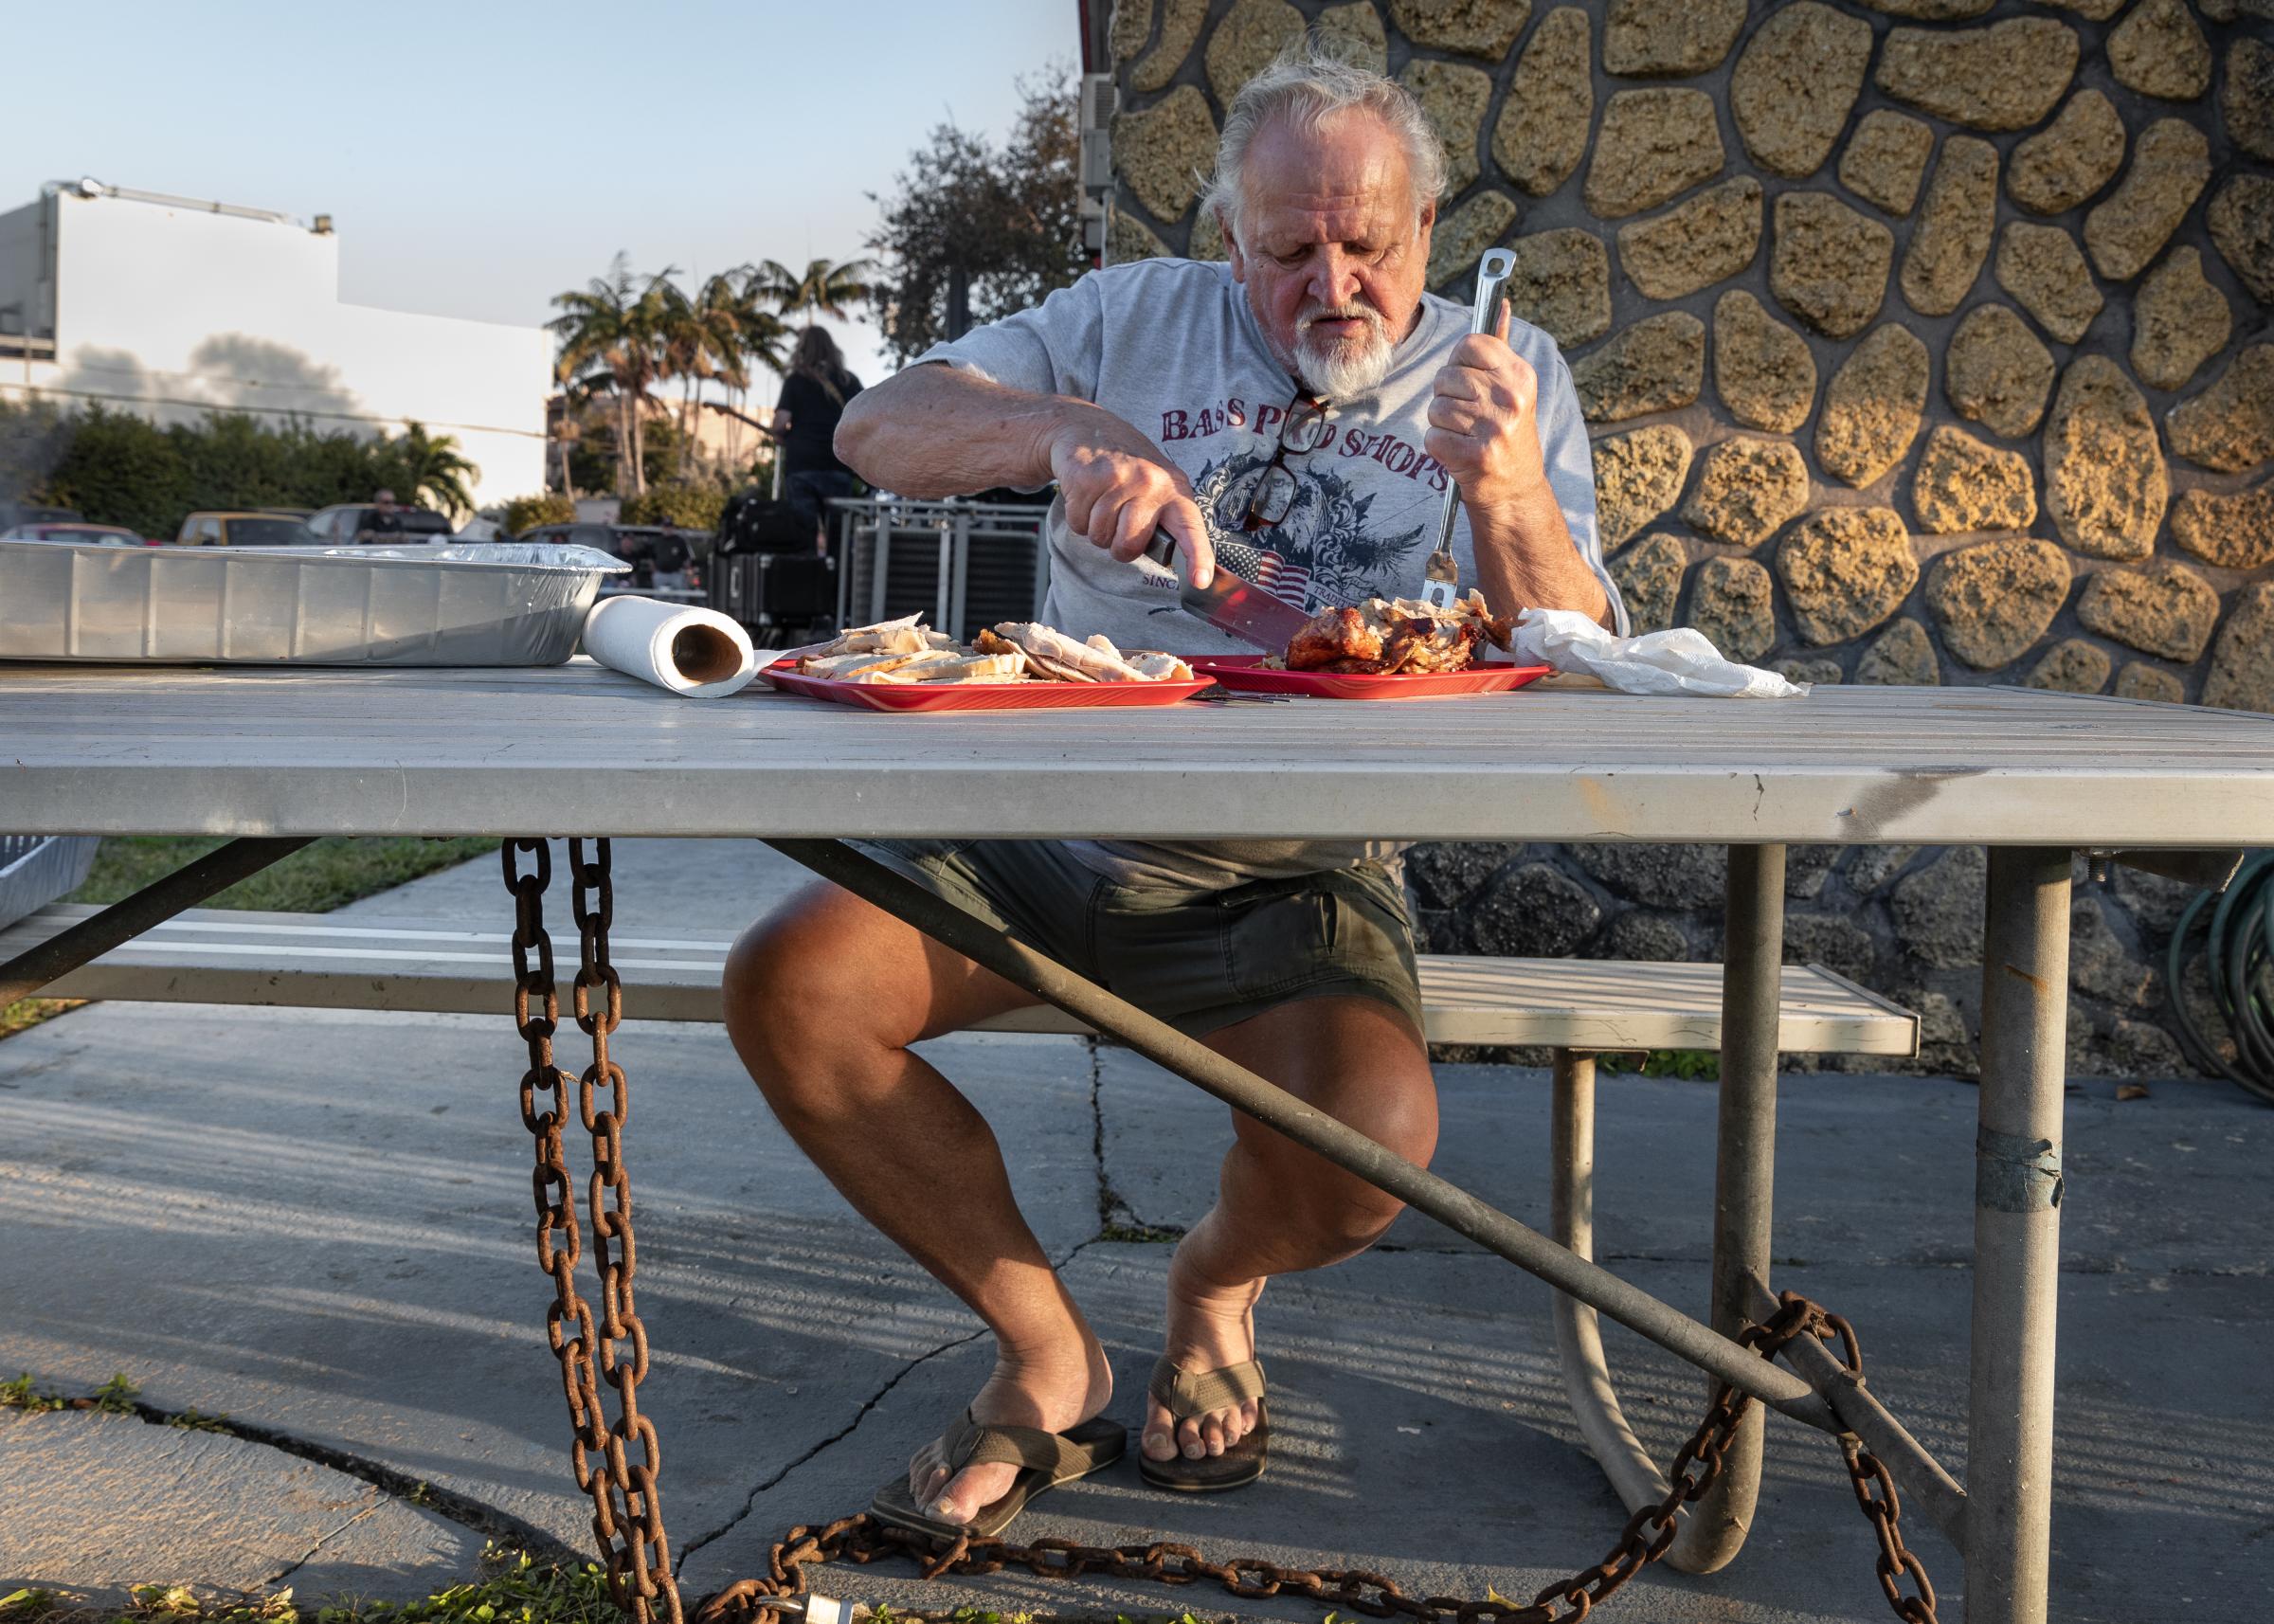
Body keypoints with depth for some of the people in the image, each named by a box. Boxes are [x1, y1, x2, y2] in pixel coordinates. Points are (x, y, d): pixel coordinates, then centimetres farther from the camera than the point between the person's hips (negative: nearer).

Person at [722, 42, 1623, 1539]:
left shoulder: (1506, 379, 6)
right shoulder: (1142, 317, 8)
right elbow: (878, 429, 1)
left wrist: (1512, 496, -23)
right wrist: (1068, 432, -19)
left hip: (1297, 873, -2)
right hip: (1054, 831, 2)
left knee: (1366, 1148, -30)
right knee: (787, 987, -21)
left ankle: (1217, 1283, 11)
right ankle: (1049, 1354, 0)